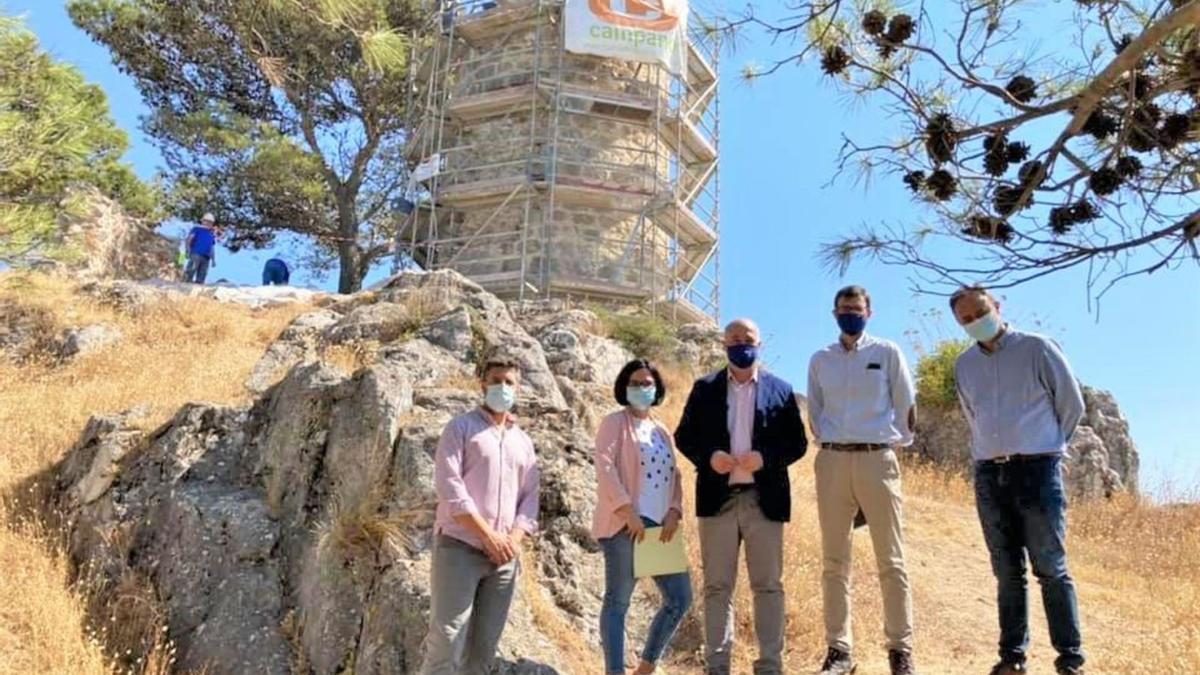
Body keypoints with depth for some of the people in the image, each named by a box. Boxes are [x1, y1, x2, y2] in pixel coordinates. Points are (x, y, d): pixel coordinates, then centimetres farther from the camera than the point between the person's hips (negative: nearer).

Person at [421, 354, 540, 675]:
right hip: (460, 548, -5)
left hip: (504, 556, 5)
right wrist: (488, 534, -13)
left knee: (484, 648, 6)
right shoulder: (461, 427, 3)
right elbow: (449, 486, -8)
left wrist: (514, 539, -5)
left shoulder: (523, 442, 19)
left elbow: (530, 498, 14)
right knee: (447, 640, -10)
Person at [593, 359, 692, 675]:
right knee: (618, 601, -5)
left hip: (660, 528, 7)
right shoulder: (615, 423, 1)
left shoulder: (662, 432, 21)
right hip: (626, 525, -7)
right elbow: (604, 468, -12)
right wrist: (628, 511, -19)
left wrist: (674, 512, 0)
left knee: (680, 598, 6)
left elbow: (674, 477, 18)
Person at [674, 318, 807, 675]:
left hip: (765, 499, 0)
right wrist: (708, 457, -12)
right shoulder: (704, 388, 9)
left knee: (768, 585, 4)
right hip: (717, 497, 0)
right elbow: (684, 436, 8)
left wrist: (765, 458, -13)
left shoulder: (780, 390, 8)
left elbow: (797, 442, 5)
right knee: (717, 586, 5)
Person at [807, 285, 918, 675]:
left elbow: (906, 407, 7)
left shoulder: (888, 352, 5)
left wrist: (895, 442, 6)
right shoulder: (820, 360, 11)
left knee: (891, 561, 1)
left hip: (878, 459, -2)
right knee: (834, 562, 4)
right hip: (832, 462, 2)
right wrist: (830, 444, 10)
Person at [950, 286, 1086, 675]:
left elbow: (1072, 404, 4)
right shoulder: (964, 365, 10)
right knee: (1008, 573, 8)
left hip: (1036, 469, -4)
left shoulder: (1036, 348, -3)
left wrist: (1044, 446, 11)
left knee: (1051, 570, -2)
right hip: (989, 475, 4)